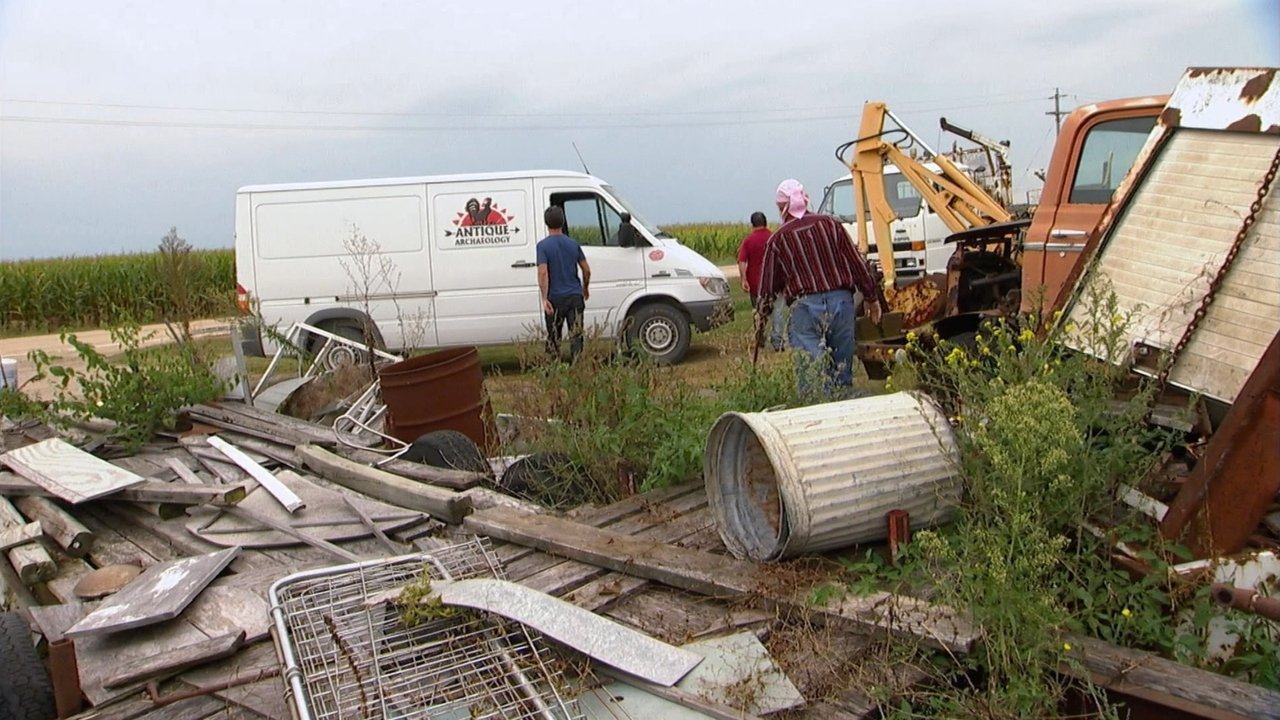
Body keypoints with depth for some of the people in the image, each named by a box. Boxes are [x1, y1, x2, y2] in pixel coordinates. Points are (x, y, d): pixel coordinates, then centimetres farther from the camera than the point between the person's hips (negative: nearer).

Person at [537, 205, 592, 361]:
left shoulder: (543, 245, -8)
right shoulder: (573, 243, 4)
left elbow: (543, 273, -17)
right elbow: (586, 270, 8)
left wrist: (544, 298, -16)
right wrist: (585, 287, 25)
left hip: (555, 298, -2)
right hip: (575, 296, 2)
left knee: (553, 337, 11)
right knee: (576, 335, 4)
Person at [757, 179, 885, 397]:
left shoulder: (777, 240, 3)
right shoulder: (831, 224, 7)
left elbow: (769, 283, 9)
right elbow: (858, 264, 8)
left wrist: (762, 313, 25)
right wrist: (872, 298, 17)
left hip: (805, 307, -3)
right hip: (841, 302, 3)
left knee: (811, 375, -3)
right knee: (842, 369, 13)